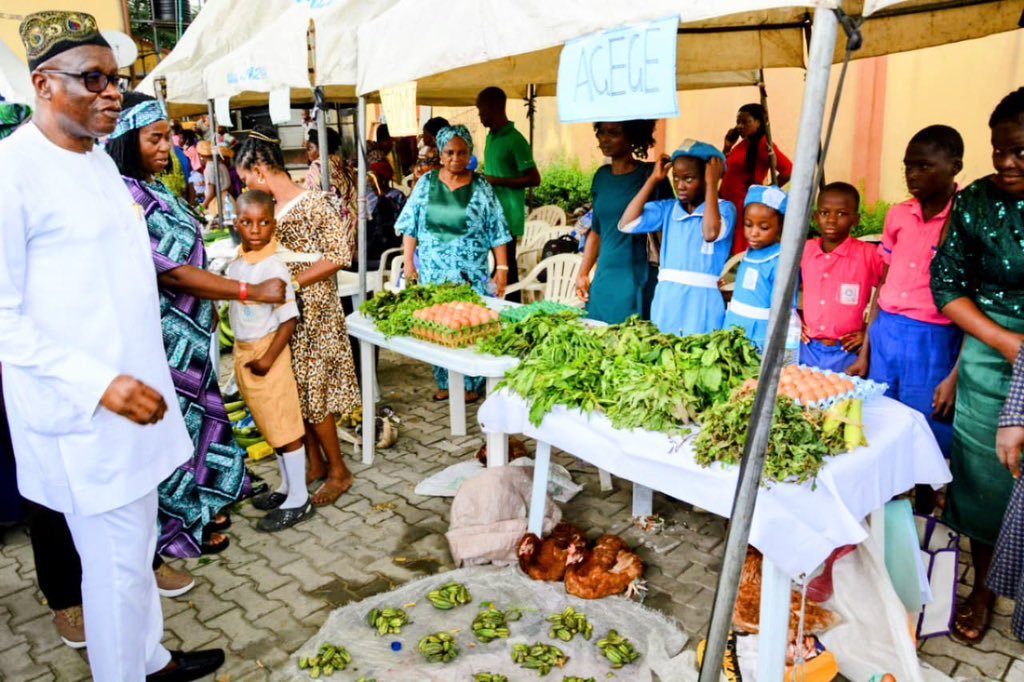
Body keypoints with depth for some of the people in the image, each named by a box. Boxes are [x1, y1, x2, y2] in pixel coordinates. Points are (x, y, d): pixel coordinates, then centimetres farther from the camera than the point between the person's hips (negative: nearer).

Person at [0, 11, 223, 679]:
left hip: (135, 392, 8)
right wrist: (99, 383, -24)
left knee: (138, 543, 20)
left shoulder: (101, 161, 10)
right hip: (84, 410, -8)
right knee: (118, 561, 4)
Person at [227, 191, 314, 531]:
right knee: (269, 426, 18)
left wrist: (267, 359, -21)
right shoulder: (235, 264, 6)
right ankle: (287, 486, 33)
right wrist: (242, 354, 12)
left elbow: (290, 319, -20)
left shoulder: (273, 267, -18)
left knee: (284, 427, 1)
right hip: (243, 351, 8)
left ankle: (299, 500, 12)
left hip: (268, 351, -8)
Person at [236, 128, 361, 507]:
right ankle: (315, 463, 27)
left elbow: (338, 255, -19)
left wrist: (291, 282, -21)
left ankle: (339, 471, 14)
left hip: (311, 309, -8)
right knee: (297, 391, 13)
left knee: (312, 391, -2)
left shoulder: (313, 203, -14)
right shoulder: (269, 207, 9)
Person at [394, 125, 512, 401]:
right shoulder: (426, 183, 4)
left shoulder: (481, 187, -1)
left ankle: (472, 385, 15)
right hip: (433, 271, 2)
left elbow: (497, 232, -1)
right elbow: (410, 225, 6)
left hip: (470, 273, -2)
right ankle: (444, 382, 21)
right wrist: (408, 262, 1)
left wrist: (502, 268, -5)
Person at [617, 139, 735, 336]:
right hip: (666, 300, 5)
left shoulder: (723, 208, -4)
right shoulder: (668, 208, 8)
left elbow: (711, 233, -26)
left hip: (701, 303, -4)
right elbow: (626, 224, -2)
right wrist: (653, 179, 1)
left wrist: (712, 184, -16)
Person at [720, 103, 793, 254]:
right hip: (728, 204, 8)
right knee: (730, 253, 9)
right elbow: (724, 172, 19)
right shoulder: (741, 144, 15)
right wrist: (727, 146, 10)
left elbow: (788, 171, -17)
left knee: (742, 252, -7)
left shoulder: (763, 143, -9)